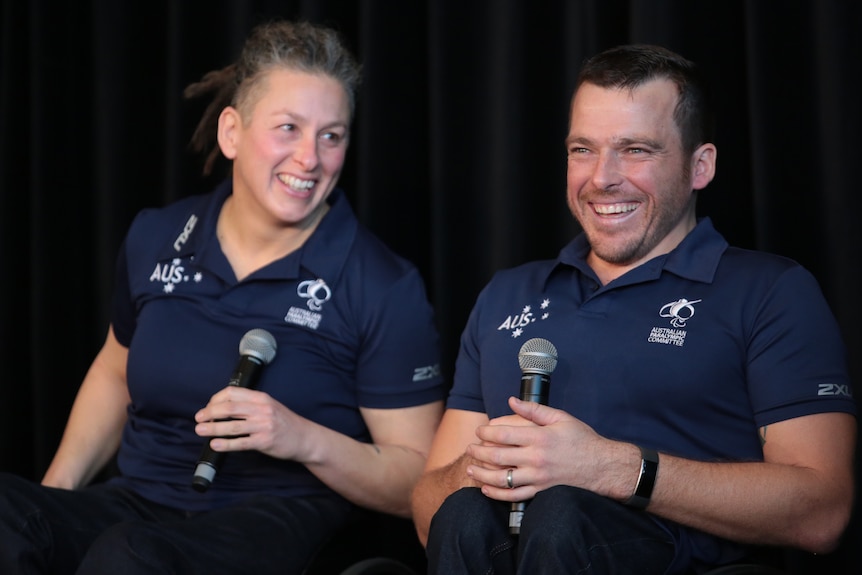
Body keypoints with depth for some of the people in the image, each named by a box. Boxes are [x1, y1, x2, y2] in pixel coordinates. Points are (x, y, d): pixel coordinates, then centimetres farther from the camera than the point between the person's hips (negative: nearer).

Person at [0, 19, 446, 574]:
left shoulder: (386, 289, -7)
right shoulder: (156, 239, 7)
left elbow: (418, 485, -4)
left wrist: (305, 440, -21)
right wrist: (57, 489, 11)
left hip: (280, 522, -4)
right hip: (137, 502, 4)